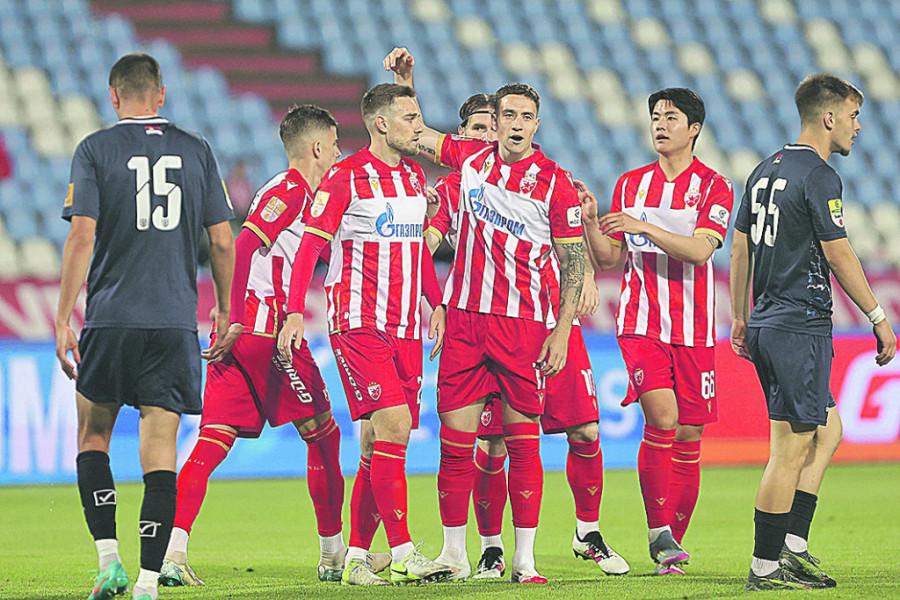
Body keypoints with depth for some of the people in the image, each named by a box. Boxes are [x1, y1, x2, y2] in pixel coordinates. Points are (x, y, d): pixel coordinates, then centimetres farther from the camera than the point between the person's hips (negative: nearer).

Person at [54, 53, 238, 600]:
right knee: (160, 450, 1)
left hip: (110, 319, -1)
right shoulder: (196, 150, 7)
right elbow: (222, 241, 7)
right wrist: (225, 309, 20)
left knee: (93, 436, 16)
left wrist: (63, 320, -6)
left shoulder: (96, 150, -1)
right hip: (175, 322, 1)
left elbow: (82, 236, -9)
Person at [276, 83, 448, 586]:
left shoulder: (415, 175, 15)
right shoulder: (346, 177, -7)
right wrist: (296, 311, -16)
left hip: (404, 327, 7)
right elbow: (310, 245, -8)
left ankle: (357, 557, 11)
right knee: (394, 426, -17)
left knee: (381, 444, 5)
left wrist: (436, 302, 17)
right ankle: (403, 554, -16)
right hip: (358, 323, -7)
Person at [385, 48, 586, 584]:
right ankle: (454, 553, 9)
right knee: (455, 438, 1)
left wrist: (563, 330, -6)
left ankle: (525, 559, 2)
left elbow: (574, 261, -1)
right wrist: (405, 79, 9)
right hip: (464, 316, 3)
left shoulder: (554, 182, -3)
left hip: (523, 322, -3)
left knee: (523, 441, -2)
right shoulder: (470, 157, 8)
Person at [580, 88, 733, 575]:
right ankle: (659, 531, -13)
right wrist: (590, 221, -4)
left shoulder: (714, 187, 2)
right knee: (662, 418, -20)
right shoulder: (631, 184, 11)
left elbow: (700, 250, -13)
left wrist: (645, 226, -21)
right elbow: (609, 260, 13)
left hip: (693, 330, 0)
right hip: (641, 324, 0)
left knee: (688, 437, 1)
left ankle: (672, 541, 12)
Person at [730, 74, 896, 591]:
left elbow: (741, 248, 18)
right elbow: (839, 256, -14)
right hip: (801, 328, -10)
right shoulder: (819, 177, -12)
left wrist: (741, 318, 23)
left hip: (767, 324, 10)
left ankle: (793, 545, 10)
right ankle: (765, 567, -6)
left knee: (828, 433, 16)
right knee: (792, 449, -7)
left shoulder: (766, 171, 15)